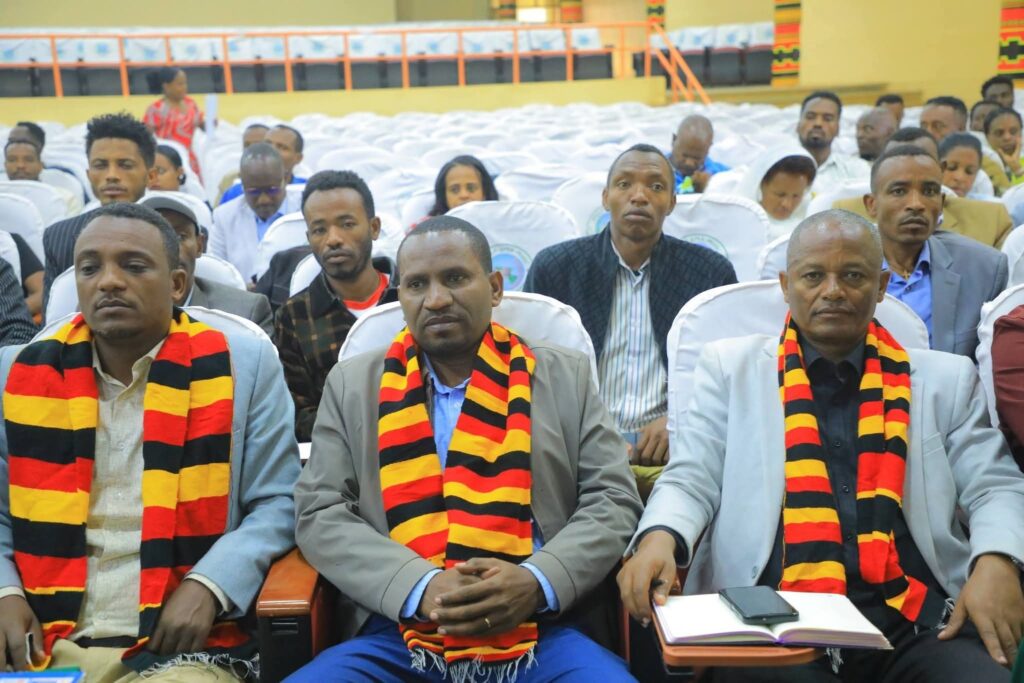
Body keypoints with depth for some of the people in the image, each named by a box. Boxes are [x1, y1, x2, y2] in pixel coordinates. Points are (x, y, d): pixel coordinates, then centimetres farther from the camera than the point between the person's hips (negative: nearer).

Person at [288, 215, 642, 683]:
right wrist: (422, 588, -12)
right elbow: (320, 515, 4)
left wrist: (538, 582, -13)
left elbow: (614, 502, 5)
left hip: (543, 632, 1)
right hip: (399, 633, 0)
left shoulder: (566, 376, 9)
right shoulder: (352, 385, 10)